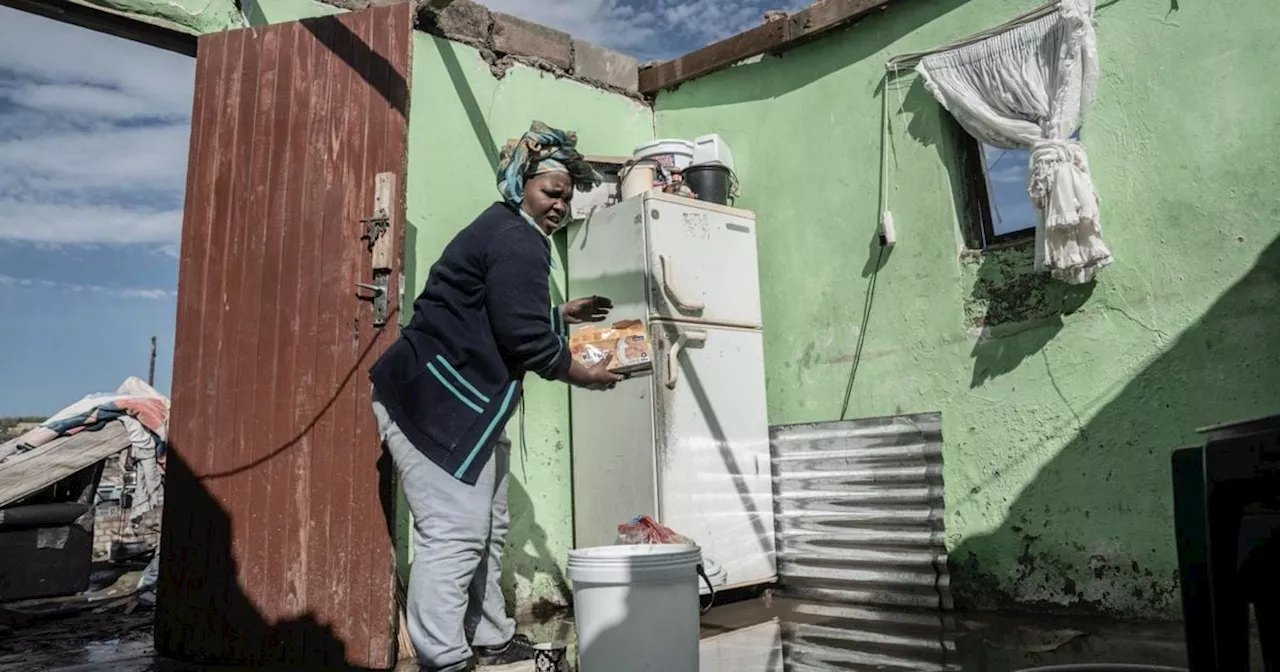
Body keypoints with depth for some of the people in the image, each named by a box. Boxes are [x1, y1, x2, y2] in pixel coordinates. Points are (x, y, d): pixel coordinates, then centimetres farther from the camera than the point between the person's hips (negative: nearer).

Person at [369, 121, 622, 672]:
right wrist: (584, 375, -5)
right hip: (436, 399, -12)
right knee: (454, 533, -10)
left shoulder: (504, 232, 20)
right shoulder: (517, 241, -14)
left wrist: (564, 315, 25)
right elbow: (525, 338, -19)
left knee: (486, 528, 14)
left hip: (460, 399, 12)